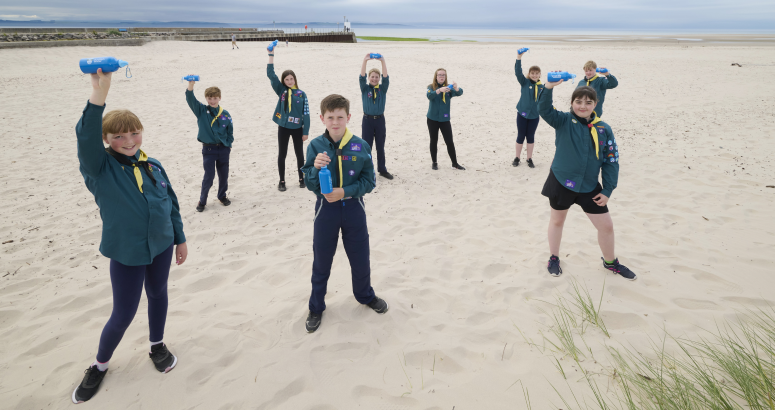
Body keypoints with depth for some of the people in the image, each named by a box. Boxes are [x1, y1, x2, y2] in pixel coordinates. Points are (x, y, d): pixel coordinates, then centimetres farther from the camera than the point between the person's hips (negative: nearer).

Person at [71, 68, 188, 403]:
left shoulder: (153, 166, -2)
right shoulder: (100, 168, -14)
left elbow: (171, 203, 7)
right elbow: (86, 137, -34)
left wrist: (180, 238, 10)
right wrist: (99, 93, -45)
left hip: (161, 245, 4)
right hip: (126, 253, -4)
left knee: (158, 294, 21)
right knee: (123, 315, 5)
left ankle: (157, 346, 46)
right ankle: (99, 365, 32)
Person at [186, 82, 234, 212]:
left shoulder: (225, 114, 0)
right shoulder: (201, 111, -3)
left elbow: (230, 132, 8)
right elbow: (191, 99, -19)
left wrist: (228, 145, 2)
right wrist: (191, 85, -34)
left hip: (223, 149, 2)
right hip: (208, 149, -2)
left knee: (224, 175, 11)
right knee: (209, 176, -3)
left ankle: (222, 196, 33)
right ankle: (202, 200, 14)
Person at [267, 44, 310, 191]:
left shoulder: (301, 94, -2)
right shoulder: (281, 90, 0)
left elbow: (306, 114, -2)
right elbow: (270, 74, -9)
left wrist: (306, 132, -4)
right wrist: (271, 54, -16)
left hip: (297, 128, -1)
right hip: (283, 127, 1)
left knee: (299, 154, 12)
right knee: (282, 154, 7)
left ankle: (301, 178, 27)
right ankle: (282, 181, 18)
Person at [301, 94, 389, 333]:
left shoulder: (361, 147, -9)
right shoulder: (316, 147, -9)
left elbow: (369, 181, -6)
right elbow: (310, 184, -8)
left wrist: (344, 191, -19)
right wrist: (316, 168, -29)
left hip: (353, 208, 1)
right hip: (326, 209, 0)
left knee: (360, 258, 15)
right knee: (321, 261, 12)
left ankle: (365, 295, 42)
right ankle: (316, 307, 30)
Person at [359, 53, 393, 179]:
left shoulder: (382, 88, 4)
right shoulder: (365, 88, 2)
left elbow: (386, 78, -12)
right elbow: (362, 77, -14)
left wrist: (383, 61, -24)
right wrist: (365, 61, -26)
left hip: (380, 120, 1)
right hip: (367, 120, -1)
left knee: (380, 147, 10)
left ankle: (382, 170, 21)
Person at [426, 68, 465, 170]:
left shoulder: (449, 88, 0)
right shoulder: (431, 87, -3)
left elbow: (459, 93, -18)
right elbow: (429, 95, -25)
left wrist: (457, 88, -41)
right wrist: (440, 90, -41)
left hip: (445, 119, 1)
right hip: (432, 119, -1)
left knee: (449, 142, 1)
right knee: (433, 141, 9)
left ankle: (455, 163, 11)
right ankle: (434, 162, 22)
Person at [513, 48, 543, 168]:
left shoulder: (541, 86, 3)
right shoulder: (525, 82, -5)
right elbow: (518, 72, -21)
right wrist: (519, 58, -33)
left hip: (534, 115, 2)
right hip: (522, 113, -2)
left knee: (531, 136, 10)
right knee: (520, 136, 6)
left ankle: (529, 159, 20)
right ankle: (517, 158, 19)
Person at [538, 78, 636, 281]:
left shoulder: (603, 130, -3)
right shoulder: (563, 121, -8)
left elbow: (611, 161, -1)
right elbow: (545, 110, -26)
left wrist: (607, 190, -4)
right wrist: (549, 87, -41)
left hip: (589, 187, 2)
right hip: (561, 182, -2)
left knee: (606, 226, 10)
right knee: (557, 220, 16)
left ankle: (610, 262, 36)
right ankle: (554, 259, 38)